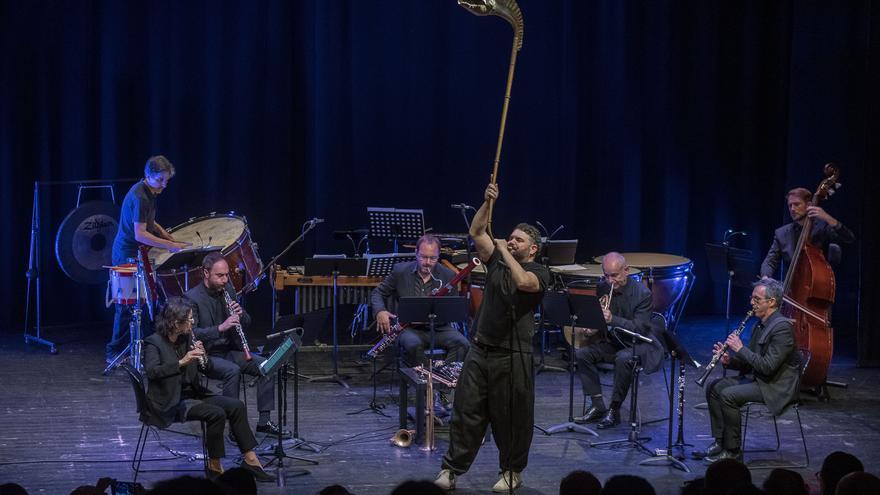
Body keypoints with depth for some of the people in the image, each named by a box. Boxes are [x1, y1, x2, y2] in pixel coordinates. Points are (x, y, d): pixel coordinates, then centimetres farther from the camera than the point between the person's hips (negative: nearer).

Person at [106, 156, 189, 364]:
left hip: (137, 253, 10)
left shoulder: (149, 192, 9)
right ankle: (114, 352, 2)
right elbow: (140, 234, -26)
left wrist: (160, 230, 10)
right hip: (128, 255, -10)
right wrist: (170, 245, -26)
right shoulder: (140, 197, -22)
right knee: (127, 306, -5)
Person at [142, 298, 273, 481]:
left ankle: (250, 459, -7)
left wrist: (203, 358, -11)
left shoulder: (186, 339, 8)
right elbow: (151, 371, -30)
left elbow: (209, 368, 12)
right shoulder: (154, 343, -12)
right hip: (169, 404, -7)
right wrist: (182, 362, -39)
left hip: (191, 394, 7)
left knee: (236, 406, -10)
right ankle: (214, 466, -14)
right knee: (216, 413, -27)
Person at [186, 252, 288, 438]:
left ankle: (264, 421, -8)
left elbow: (246, 323, 14)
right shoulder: (192, 298, -13)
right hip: (207, 355, -7)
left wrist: (240, 314, -10)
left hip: (230, 350, 7)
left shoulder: (228, 289, 7)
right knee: (233, 371, -34)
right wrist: (220, 328, -33)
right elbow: (191, 333, -23)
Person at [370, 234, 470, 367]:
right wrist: (380, 311, -12)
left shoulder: (448, 275, 2)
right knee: (413, 345, -36)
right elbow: (377, 293, 10)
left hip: (438, 327, 1)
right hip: (410, 328, -1)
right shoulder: (401, 271, 1)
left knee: (461, 343, -27)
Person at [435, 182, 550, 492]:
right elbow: (476, 232, 2)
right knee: (466, 412, 4)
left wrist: (505, 251, -14)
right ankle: (451, 469, 8)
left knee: (511, 418, 4)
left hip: (512, 356, -4)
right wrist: (488, 202, -8)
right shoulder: (497, 261, 11)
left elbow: (522, 281, -25)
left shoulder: (539, 272, -3)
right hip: (480, 350, 5)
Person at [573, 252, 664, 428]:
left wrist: (612, 319, -38)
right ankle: (598, 406, -10)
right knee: (581, 354, -15)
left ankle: (614, 410, -22)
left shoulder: (642, 293, -18)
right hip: (612, 341, 6)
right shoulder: (602, 288, 0)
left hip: (638, 344, -6)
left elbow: (638, 329, -24)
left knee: (623, 358, -37)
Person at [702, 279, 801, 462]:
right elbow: (750, 362, 15)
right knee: (714, 387, 3)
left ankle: (732, 451, -12)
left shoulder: (782, 327, -20)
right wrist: (728, 360, -4)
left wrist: (741, 348, -20)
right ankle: (720, 440, 7)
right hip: (756, 378, 10)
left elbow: (768, 366, -26)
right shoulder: (761, 324, 11)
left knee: (728, 395, -24)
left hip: (776, 387, -10)